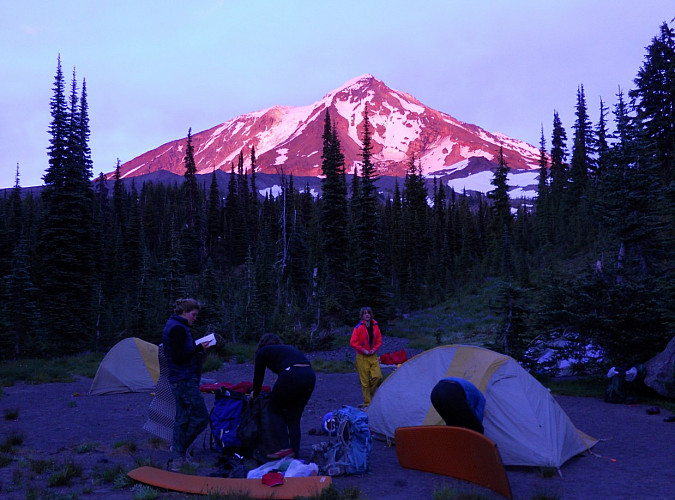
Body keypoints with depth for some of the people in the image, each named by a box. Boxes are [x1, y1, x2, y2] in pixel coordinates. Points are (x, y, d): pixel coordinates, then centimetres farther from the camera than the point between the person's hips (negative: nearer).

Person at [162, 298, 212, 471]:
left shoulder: (172, 325, 16)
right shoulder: (178, 328, -16)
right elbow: (178, 357, -23)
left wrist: (197, 349, 11)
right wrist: (198, 349, -16)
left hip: (178, 380, 11)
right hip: (185, 380, -11)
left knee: (182, 418, 14)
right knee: (201, 417, -5)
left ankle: (178, 459, 20)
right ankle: (179, 448, 8)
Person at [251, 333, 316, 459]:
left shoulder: (263, 351, 19)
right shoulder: (288, 348, 35)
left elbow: (258, 376, 23)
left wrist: (254, 394, 41)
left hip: (292, 376, -6)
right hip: (310, 376, 6)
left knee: (275, 410, 16)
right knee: (294, 417, 18)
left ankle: (285, 448, 4)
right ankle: (295, 453, 15)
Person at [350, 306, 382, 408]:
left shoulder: (375, 326, 5)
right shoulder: (359, 327, -9)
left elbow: (379, 340, 12)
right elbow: (353, 342, -11)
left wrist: (374, 349, -4)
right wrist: (364, 350, -13)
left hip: (373, 356, 4)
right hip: (362, 357, -4)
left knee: (378, 376, -9)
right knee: (365, 380, -2)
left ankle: (370, 394, 18)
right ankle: (367, 403, 8)